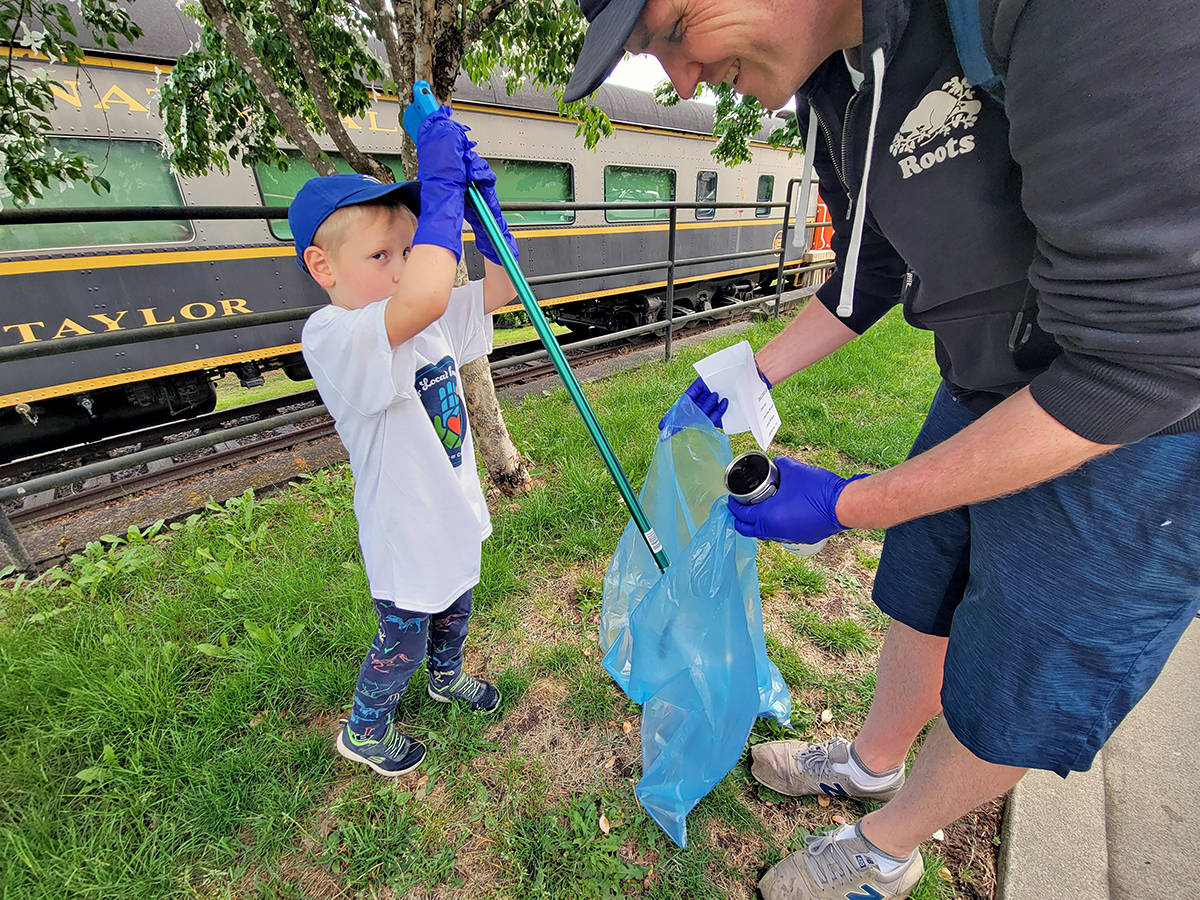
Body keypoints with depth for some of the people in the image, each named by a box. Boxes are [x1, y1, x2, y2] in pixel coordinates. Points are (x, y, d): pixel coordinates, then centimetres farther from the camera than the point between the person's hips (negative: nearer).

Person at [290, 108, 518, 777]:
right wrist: (442, 184, -36)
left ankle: (448, 675, 62)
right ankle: (365, 731, 49)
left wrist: (481, 201, -16)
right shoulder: (331, 336, -28)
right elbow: (425, 298, -48)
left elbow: (501, 286, -2)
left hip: (455, 517, 7)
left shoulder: (430, 320, -3)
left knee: (454, 611, 31)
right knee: (403, 642, 18)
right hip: (405, 536, -7)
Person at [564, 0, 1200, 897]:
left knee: (1004, 697, 11)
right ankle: (871, 762, 50)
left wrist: (852, 506, -24)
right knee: (920, 601, 20)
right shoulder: (836, 85, -2)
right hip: (985, 395, 7)